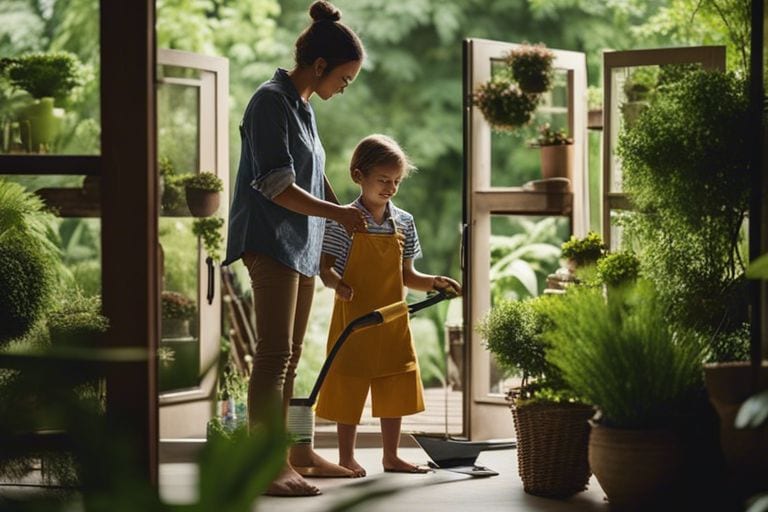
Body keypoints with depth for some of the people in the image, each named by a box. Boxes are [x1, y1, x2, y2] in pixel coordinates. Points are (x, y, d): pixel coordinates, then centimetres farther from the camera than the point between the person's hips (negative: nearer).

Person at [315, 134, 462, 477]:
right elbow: (325, 268, -9)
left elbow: (407, 275, 10)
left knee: (395, 387, 10)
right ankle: (346, 457, 13)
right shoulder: (343, 221, -9)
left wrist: (433, 283, -7)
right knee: (349, 388, 2)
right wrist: (337, 283, -30)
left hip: (392, 319, 5)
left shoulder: (403, 223, 6)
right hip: (353, 318, -5)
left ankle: (391, 456, 21)